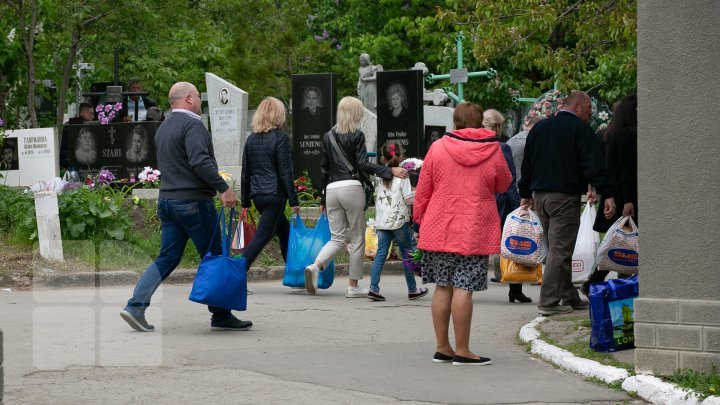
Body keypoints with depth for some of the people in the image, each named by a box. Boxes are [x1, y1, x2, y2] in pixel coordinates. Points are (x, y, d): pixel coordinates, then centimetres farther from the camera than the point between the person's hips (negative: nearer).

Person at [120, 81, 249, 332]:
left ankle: (136, 305, -5)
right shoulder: (192, 125, -13)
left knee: (167, 258, 8)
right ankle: (221, 316, 7)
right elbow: (199, 161, -25)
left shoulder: (163, 128, 17)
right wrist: (223, 188, -26)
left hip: (167, 200, 8)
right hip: (194, 201, -8)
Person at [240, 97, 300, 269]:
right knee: (262, 236, -8)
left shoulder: (251, 139, 10)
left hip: (258, 196, 7)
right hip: (275, 195, -7)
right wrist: (294, 200, -8)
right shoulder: (280, 138, -8)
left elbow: (245, 173, 12)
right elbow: (285, 172, -12)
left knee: (285, 233, 19)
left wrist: (245, 201, 18)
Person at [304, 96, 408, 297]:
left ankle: (315, 266, -18)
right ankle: (353, 286, 7)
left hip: (331, 189, 5)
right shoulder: (357, 135, -4)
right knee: (357, 238, 5)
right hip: (352, 188, -5)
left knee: (337, 238, 9)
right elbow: (363, 165, -12)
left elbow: (324, 168, 16)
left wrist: (323, 198, 20)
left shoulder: (328, 136, 13)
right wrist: (391, 171, -16)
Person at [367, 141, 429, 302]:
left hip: (382, 221, 4)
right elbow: (408, 200, -11)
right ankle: (412, 290, 15)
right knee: (407, 253, 8)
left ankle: (374, 288, -11)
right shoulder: (402, 176, -8)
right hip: (399, 221, -4)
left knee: (381, 253, 2)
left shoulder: (379, 176, 7)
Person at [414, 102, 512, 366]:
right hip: (475, 232, -2)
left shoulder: (437, 148, 0)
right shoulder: (493, 151, -3)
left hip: (439, 230, 2)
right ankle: (462, 351, -3)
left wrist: (419, 218, 15)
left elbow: (422, 191, 4)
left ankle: (442, 348, 13)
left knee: (442, 287, 8)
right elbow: (504, 185, 12)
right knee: (463, 289, -4)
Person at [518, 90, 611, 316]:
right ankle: (549, 302, -10)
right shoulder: (580, 129, -8)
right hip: (565, 197, -7)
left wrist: (525, 194, 22)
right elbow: (591, 164, -16)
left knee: (557, 249, 16)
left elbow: (527, 163, 17)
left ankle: (569, 298, 21)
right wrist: (602, 191, -17)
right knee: (560, 250, -5)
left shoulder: (539, 128, 14)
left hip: (540, 196, 7)